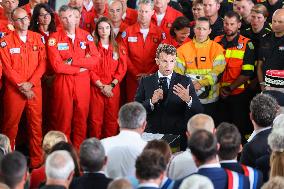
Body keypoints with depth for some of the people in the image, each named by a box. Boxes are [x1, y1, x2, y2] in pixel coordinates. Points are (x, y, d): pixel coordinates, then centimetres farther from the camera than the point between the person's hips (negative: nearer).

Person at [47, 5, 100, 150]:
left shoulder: (86, 36, 6)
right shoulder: (54, 39, -2)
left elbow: (95, 59, -5)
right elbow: (57, 66, -12)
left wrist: (72, 61, -12)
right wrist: (80, 68, -9)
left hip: (83, 83, 2)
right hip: (63, 83, -2)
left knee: (82, 117, 5)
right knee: (63, 118, 1)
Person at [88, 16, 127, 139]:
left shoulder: (119, 49, 10)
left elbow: (122, 69, 5)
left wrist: (111, 85, -8)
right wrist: (101, 86, -11)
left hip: (113, 89, 2)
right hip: (96, 88, -2)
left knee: (112, 119, 3)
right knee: (96, 119, -3)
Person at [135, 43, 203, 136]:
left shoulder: (185, 81, 5)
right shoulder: (146, 81, 9)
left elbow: (198, 111, -2)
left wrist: (188, 100, -22)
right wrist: (151, 102, -15)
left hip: (178, 135, 0)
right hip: (152, 134, 0)